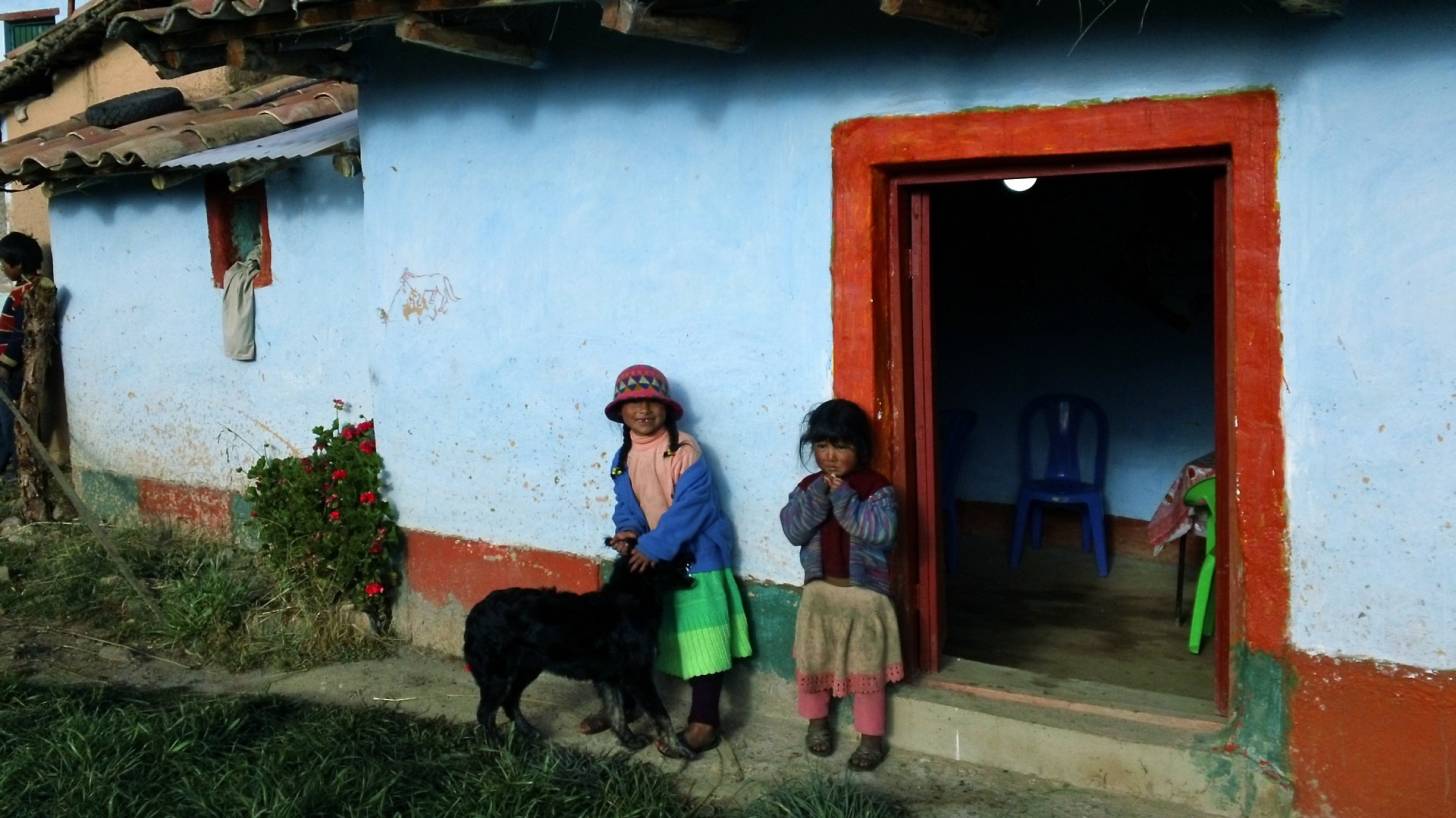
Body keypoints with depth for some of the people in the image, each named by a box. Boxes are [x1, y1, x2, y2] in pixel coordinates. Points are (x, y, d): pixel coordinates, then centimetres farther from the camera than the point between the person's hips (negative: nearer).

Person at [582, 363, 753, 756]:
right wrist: (627, 531, -15)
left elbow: (691, 506, -24)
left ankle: (704, 723, 5)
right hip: (647, 559, 7)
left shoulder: (684, 450, -18)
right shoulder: (623, 459, 5)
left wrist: (654, 546, -28)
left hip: (695, 559, -7)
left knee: (700, 640, -4)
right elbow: (627, 506, 8)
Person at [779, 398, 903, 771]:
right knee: (812, 659, 11)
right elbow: (793, 531, -12)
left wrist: (844, 498, -27)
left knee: (867, 667, 2)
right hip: (819, 589, 4)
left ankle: (872, 736, 14)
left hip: (865, 592, -3)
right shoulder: (808, 487, 0)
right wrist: (818, 496, -23)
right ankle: (817, 722, 33)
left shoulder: (878, 488, -11)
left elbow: (882, 532, -25)